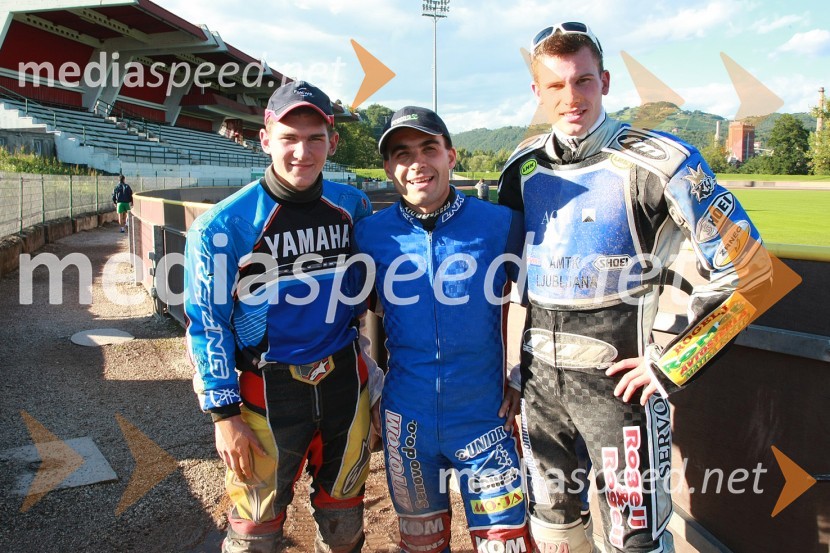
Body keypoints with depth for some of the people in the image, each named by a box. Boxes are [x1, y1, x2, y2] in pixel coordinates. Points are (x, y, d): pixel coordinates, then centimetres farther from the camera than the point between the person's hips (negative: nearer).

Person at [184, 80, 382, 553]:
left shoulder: (354, 207, -2)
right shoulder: (224, 225, -13)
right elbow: (207, 324, -8)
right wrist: (225, 414, -8)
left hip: (346, 383, 4)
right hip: (268, 390, -3)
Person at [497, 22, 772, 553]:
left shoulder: (657, 162, -12)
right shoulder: (523, 168, 4)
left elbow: (749, 271, -11)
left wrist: (671, 365, -11)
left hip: (618, 379, -5)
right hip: (540, 375, 5)